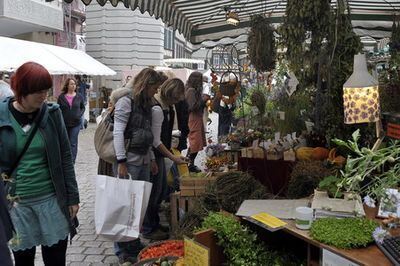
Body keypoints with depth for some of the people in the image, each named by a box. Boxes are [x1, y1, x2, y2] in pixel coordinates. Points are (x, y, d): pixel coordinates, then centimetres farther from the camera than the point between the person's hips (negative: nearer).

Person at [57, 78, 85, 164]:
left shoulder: (79, 97, 2)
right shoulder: (61, 97, 0)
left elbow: (83, 107, 13)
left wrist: (80, 115, -4)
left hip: (75, 124, -1)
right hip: (64, 124, 1)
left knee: (73, 143, -3)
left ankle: (72, 161, 1)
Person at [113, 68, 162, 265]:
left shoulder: (145, 104, 16)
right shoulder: (126, 101, -9)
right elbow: (118, 133, -15)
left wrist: (152, 159, 20)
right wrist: (121, 161, -19)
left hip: (144, 160, 8)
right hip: (129, 160, -8)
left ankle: (134, 244, 25)